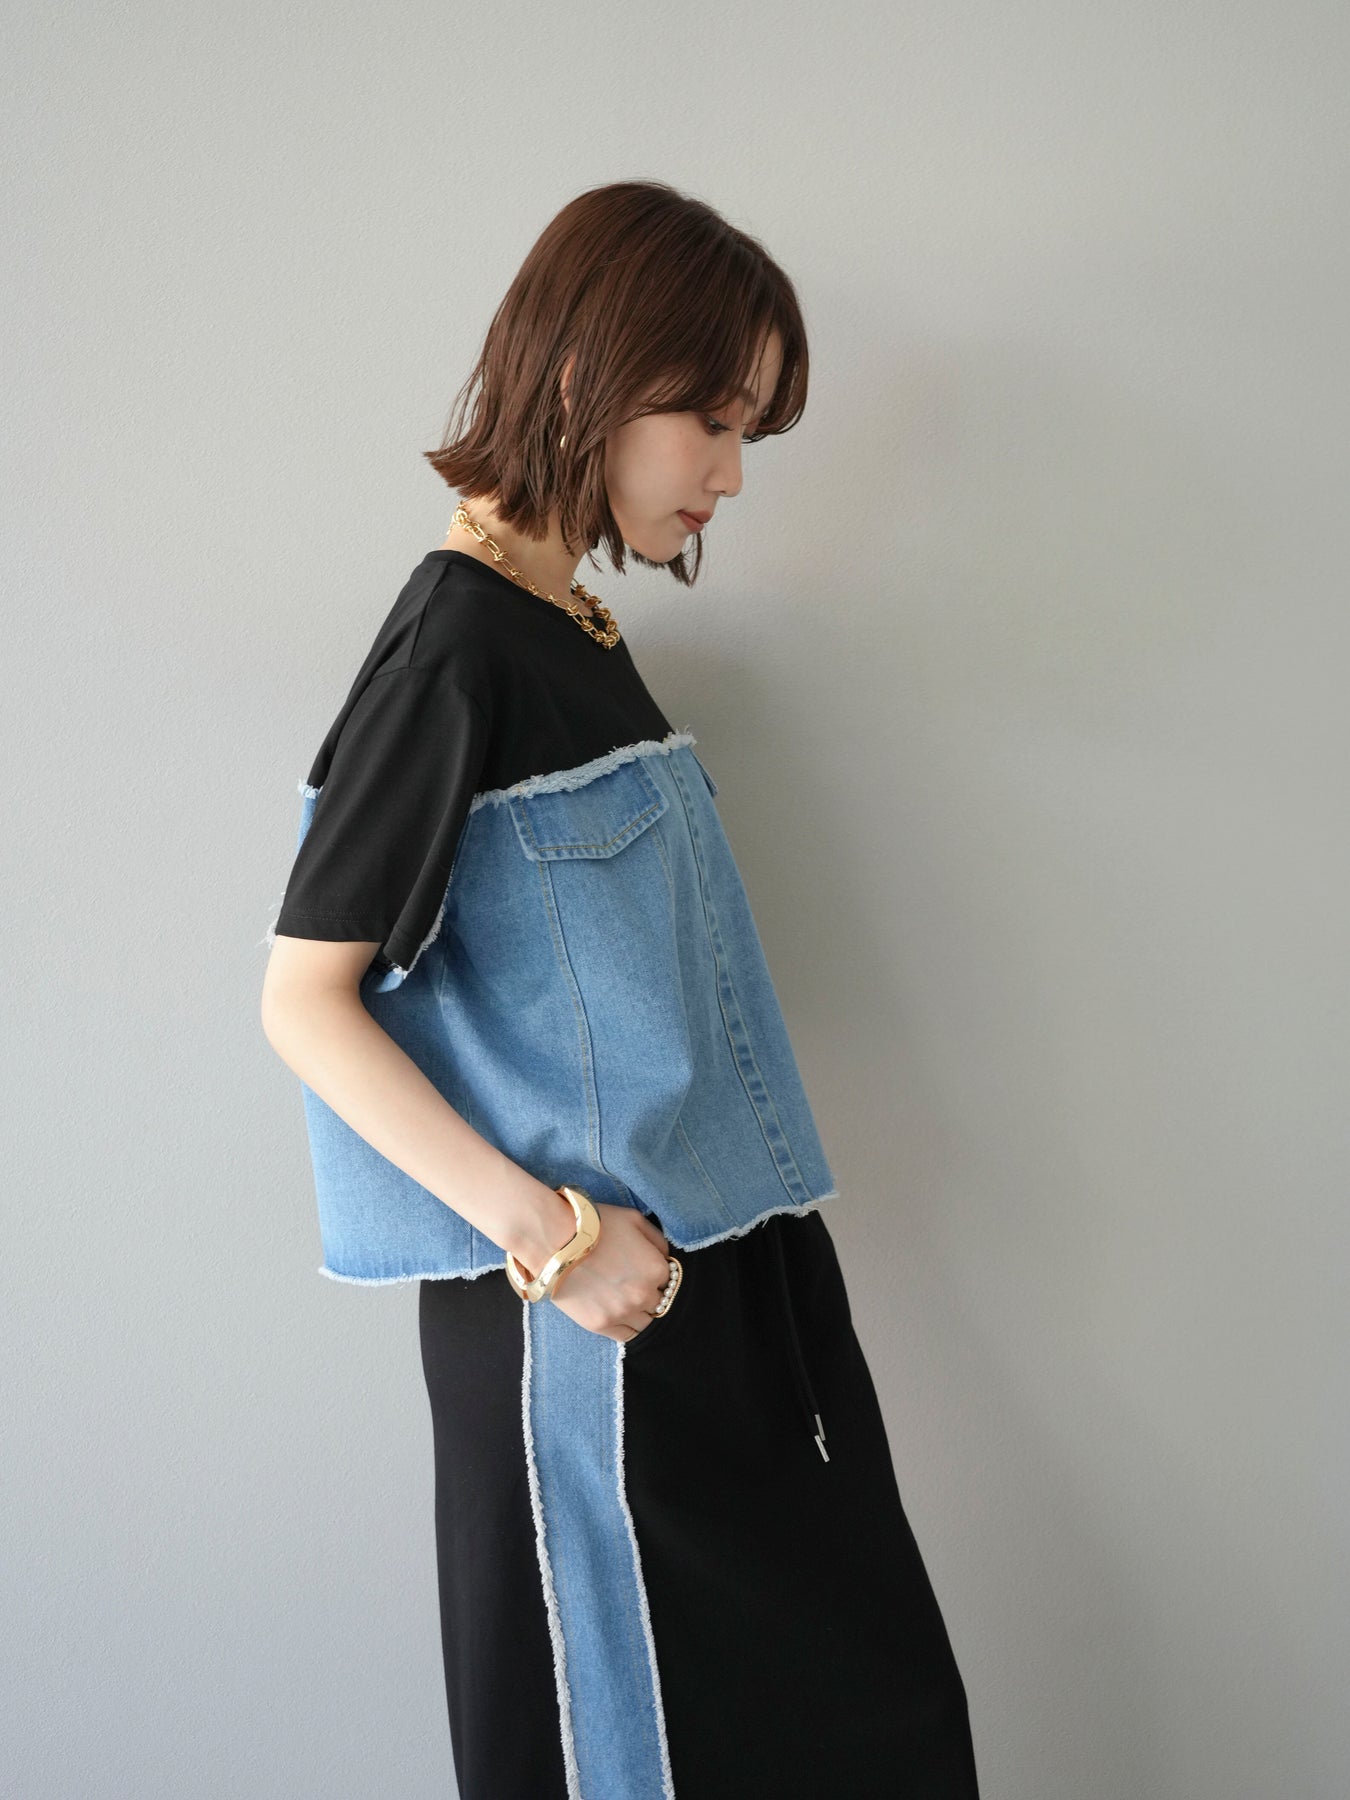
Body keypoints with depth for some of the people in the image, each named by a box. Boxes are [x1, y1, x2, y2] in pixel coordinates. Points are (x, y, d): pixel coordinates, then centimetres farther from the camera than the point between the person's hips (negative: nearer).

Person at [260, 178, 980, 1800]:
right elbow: (305, 1004, -16)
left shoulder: (579, 633, 12)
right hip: (592, 1317, -9)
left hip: (721, 1282, 9)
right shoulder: (455, 647, -15)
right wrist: (547, 1235, -20)